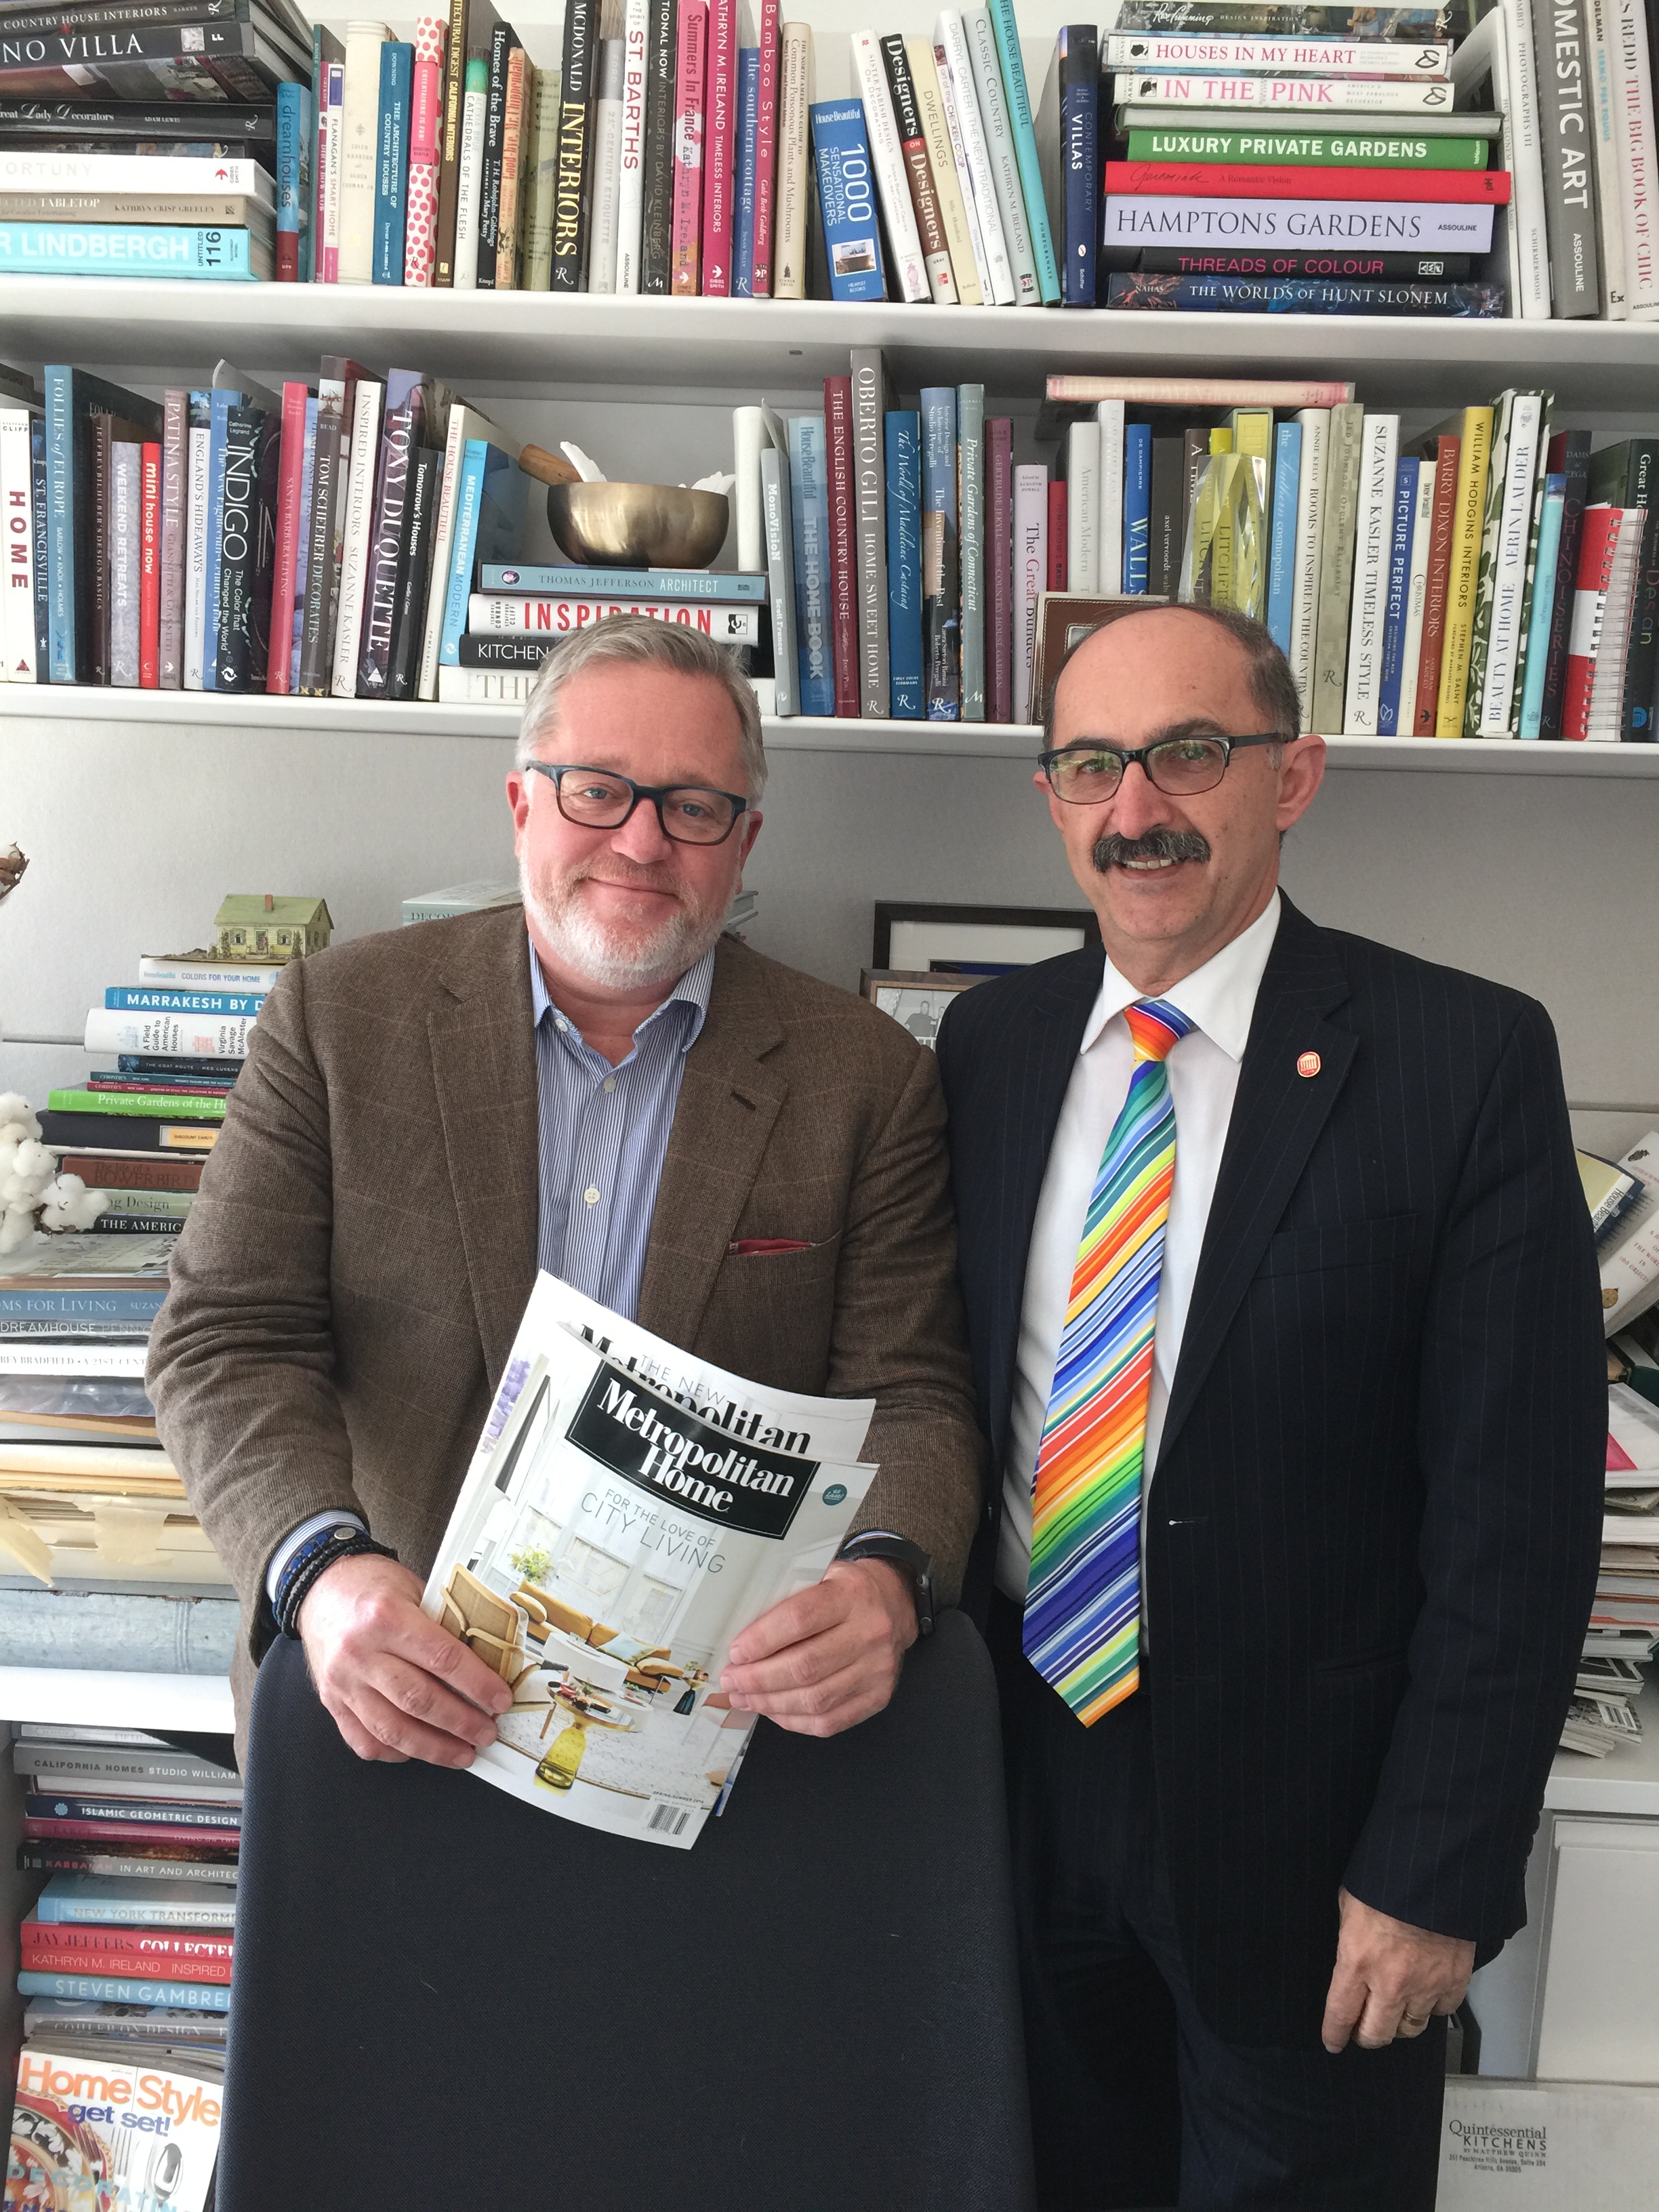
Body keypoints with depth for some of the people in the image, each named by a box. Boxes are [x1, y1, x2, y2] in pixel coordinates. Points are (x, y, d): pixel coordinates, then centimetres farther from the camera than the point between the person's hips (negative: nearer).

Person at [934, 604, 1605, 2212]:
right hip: (1022, 1777, 4)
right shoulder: (990, 1042, 0)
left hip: (1303, 1819, -3)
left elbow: (1519, 1512, -13)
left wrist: (1436, 1874, -13)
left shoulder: (1465, 1059, -14)